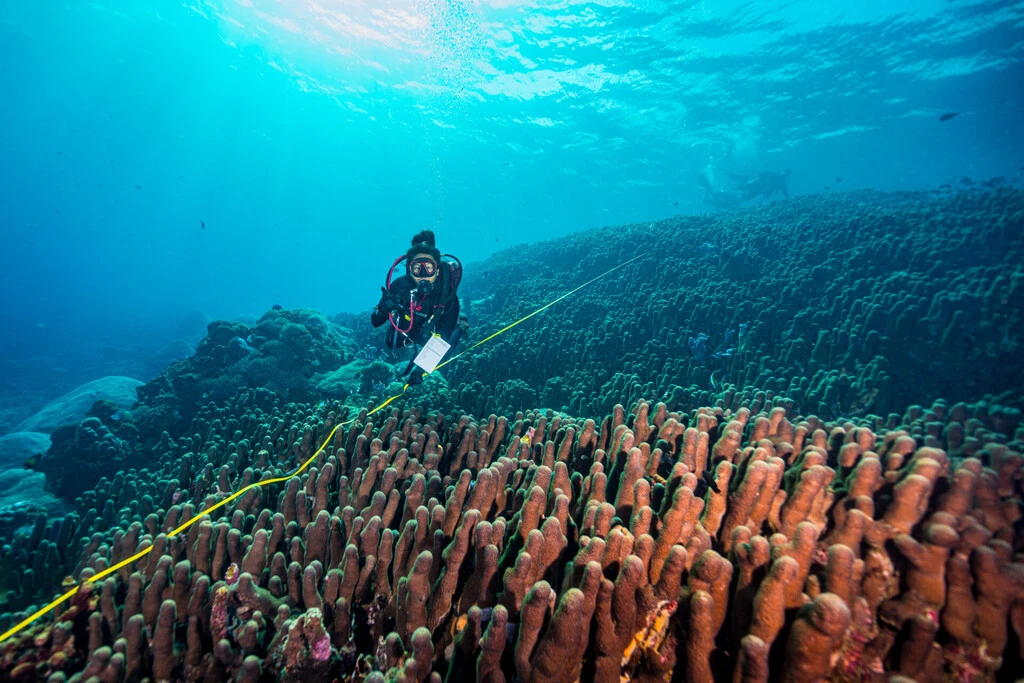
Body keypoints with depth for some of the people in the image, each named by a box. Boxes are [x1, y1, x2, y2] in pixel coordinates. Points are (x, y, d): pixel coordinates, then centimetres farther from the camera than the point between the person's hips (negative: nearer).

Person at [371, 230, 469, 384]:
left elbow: (444, 340, -39)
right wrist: (383, 309, -52)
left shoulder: (447, 296, -42)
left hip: (434, 333, -1)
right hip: (407, 328, 1)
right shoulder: (399, 285, -38)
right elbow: (375, 322, -29)